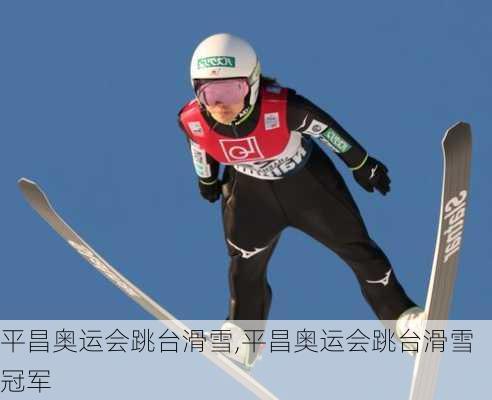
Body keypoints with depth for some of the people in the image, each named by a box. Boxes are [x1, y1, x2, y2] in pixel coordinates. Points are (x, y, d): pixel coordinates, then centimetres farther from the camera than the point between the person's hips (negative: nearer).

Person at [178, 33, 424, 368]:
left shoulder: (282, 107, -39)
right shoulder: (192, 121, -28)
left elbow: (324, 126, -20)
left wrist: (361, 164, -6)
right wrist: (207, 179, 17)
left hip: (308, 180, -2)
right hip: (251, 191, 2)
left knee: (355, 245, 3)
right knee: (245, 265, 10)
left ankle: (402, 316, 17)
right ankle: (244, 332, 32)